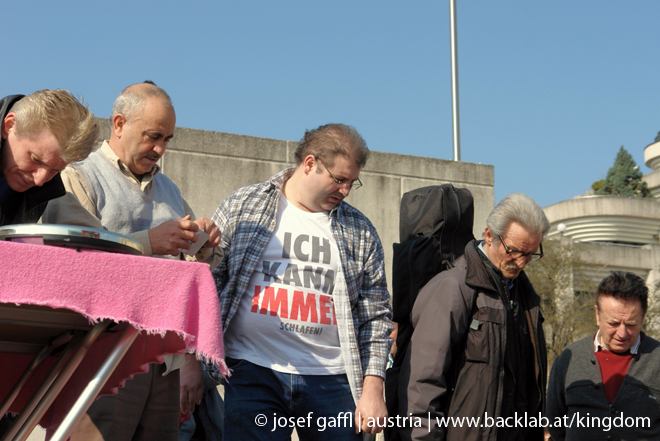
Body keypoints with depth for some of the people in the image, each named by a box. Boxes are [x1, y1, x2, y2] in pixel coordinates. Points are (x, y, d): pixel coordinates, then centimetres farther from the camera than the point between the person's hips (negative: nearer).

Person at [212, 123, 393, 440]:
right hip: (254, 372, -1)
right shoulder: (241, 208, 6)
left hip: (333, 379, 2)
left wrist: (373, 388, 2)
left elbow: (375, 318, 10)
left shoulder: (360, 232, 10)